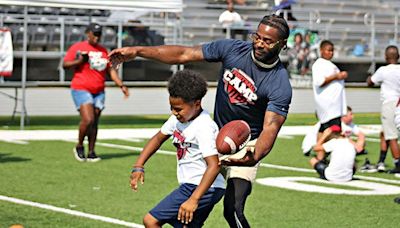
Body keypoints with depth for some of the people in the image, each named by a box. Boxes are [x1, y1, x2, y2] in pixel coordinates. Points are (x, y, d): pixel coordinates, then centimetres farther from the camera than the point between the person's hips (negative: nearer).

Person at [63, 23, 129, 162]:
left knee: (95, 123, 3)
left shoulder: (103, 51, 16)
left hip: (99, 92, 5)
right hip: (81, 89, -5)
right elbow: (65, 64, -3)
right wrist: (80, 61, -19)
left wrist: (121, 85, 8)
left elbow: (111, 70, 17)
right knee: (88, 119, -18)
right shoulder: (77, 47, 0)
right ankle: (79, 147, 3)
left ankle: (91, 153, 10)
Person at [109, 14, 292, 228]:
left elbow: (271, 127, -31)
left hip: (247, 145, -5)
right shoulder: (232, 49, -12)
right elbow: (184, 54, -8)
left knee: (232, 210, -18)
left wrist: (254, 157, -52)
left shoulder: (280, 86, -23)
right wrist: (137, 51, -12)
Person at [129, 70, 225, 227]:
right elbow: (158, 138, 18)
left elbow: (214, 166, -28)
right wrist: (138, 166, 7)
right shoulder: (178, 118, 5)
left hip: (203, 188, -10)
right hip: (190, 186, 10)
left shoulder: (204, 127, -21)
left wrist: (194, 199, -34)